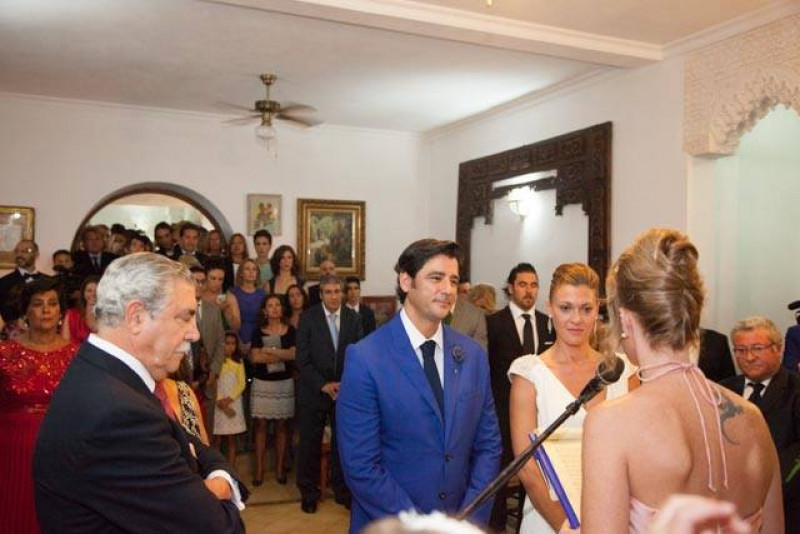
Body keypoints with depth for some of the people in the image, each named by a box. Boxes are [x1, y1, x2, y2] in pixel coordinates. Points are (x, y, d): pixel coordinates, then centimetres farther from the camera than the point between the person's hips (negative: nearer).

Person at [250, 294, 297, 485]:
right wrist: (282, 355, -10)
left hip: (284, 383, 0)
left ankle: (280, 468, 13)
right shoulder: (258, 332, 4)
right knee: (260, 425, 1)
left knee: (281, 425, 4)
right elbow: (255, 357, -7)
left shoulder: (290, 330, 3)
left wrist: (269, 351, -12)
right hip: (262, 383, 0)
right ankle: (259, 469, 8)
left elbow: (294, 354, -10)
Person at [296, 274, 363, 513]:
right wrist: (323, 385, -14)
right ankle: (309, 492, 24)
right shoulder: (308, 318, -6)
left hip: (345, 390, 2)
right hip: (314, 391, -1)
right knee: (310, 444, 7)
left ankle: (342, 489, 24)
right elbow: (302, 359, -8)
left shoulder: (353, 318, 1)